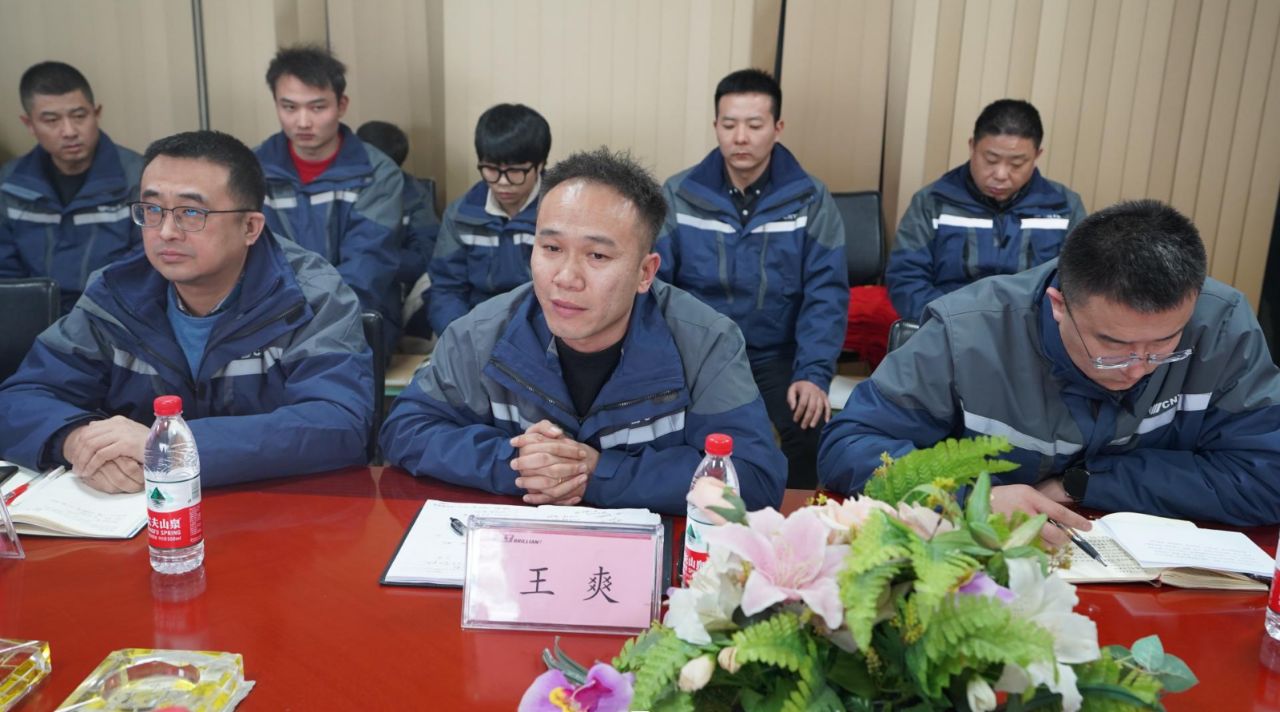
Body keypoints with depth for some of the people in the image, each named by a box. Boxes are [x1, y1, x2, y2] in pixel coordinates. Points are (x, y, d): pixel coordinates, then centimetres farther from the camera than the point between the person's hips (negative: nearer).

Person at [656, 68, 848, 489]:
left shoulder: (811, 199, 0)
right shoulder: (679, 195, 0)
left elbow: (825, 294, -5)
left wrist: (814, 374, -18)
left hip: (775, 356, 0)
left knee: (810, 429, -24)